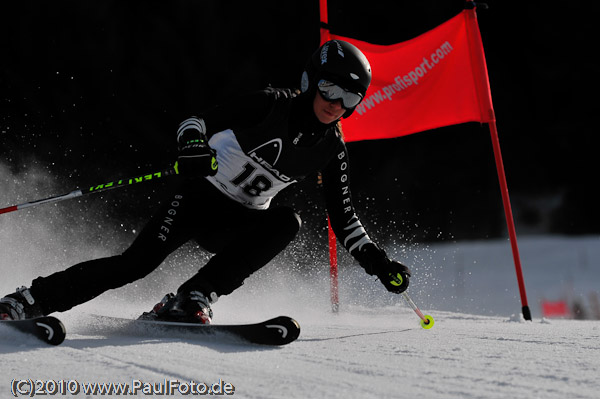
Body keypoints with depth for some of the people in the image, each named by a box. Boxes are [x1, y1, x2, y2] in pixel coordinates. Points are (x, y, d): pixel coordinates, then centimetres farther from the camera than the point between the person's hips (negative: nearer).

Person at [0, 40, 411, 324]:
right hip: (201, 193, -4)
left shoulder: (332, 149, 3)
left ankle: (194, 297, -28)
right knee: (138, 261, -22)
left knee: (287, 222, -28)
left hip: (238, 223, 4)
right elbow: (200, 121, -15)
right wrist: (193, 146, -37)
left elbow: (343, 215, 10)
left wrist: (376, 260, 0)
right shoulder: (273, 105, -11)